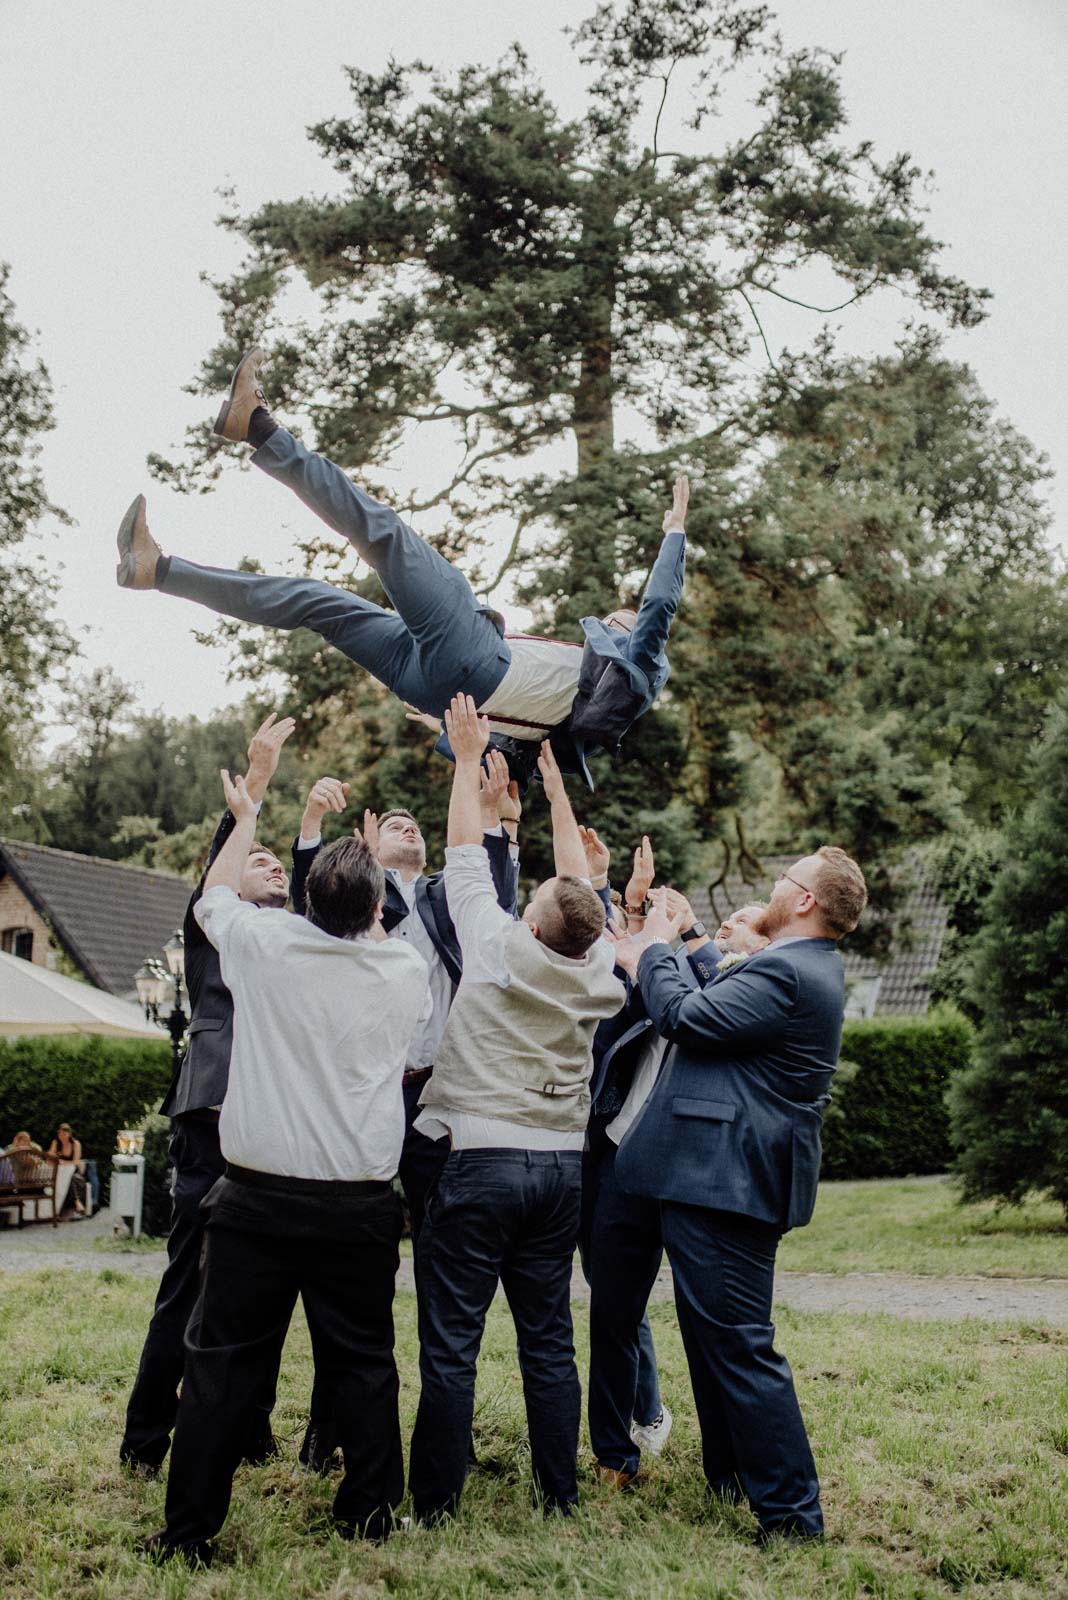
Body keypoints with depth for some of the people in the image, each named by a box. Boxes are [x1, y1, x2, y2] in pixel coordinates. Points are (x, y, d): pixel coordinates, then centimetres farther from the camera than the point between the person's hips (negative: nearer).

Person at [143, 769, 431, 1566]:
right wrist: (374, 876, 33)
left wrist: (245, 820, 32)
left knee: (224, 1363, 7)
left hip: (260, 1199, -1)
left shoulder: (264, 943, -4)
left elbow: (213, 895, 17)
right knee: (363, 1364, 12)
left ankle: (188, 1529, 14)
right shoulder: (408, 970, 1)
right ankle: (371, 1516, 20)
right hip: (361, 1204, 1)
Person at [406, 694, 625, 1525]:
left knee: (450, 1342, 0)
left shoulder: (499, 949, -10)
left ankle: (435, 1503, 5)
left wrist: (470, 756, 10)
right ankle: (560, 1493, 18)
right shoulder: (596, 969, 1)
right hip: (560, 1166, 5)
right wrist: (554, 783, 23)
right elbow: (579, 884, 15)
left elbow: (467, 854, -1)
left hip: (479, 1158, -5)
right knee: (549, 1338, 12)